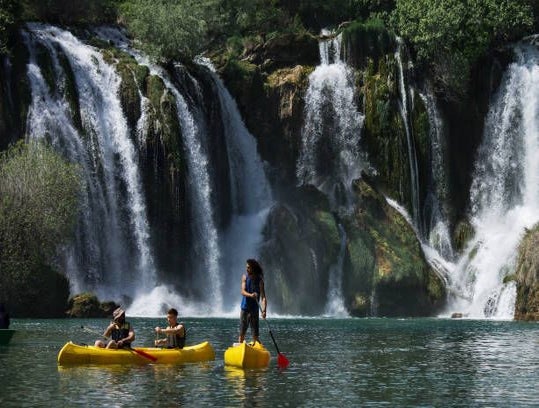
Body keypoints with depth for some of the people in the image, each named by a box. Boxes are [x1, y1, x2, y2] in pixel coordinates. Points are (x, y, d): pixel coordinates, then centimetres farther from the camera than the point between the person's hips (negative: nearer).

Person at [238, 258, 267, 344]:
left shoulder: (259, 280, -7)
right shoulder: (245, 277, 1)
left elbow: (263, 297, -15)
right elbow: (243, 292, -12)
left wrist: (264, 310, -30)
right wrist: (250, 295, -34)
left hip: (254, 309, -2)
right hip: (244, 308, 2)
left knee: (255, 334, -4)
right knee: (241, 333, 6)